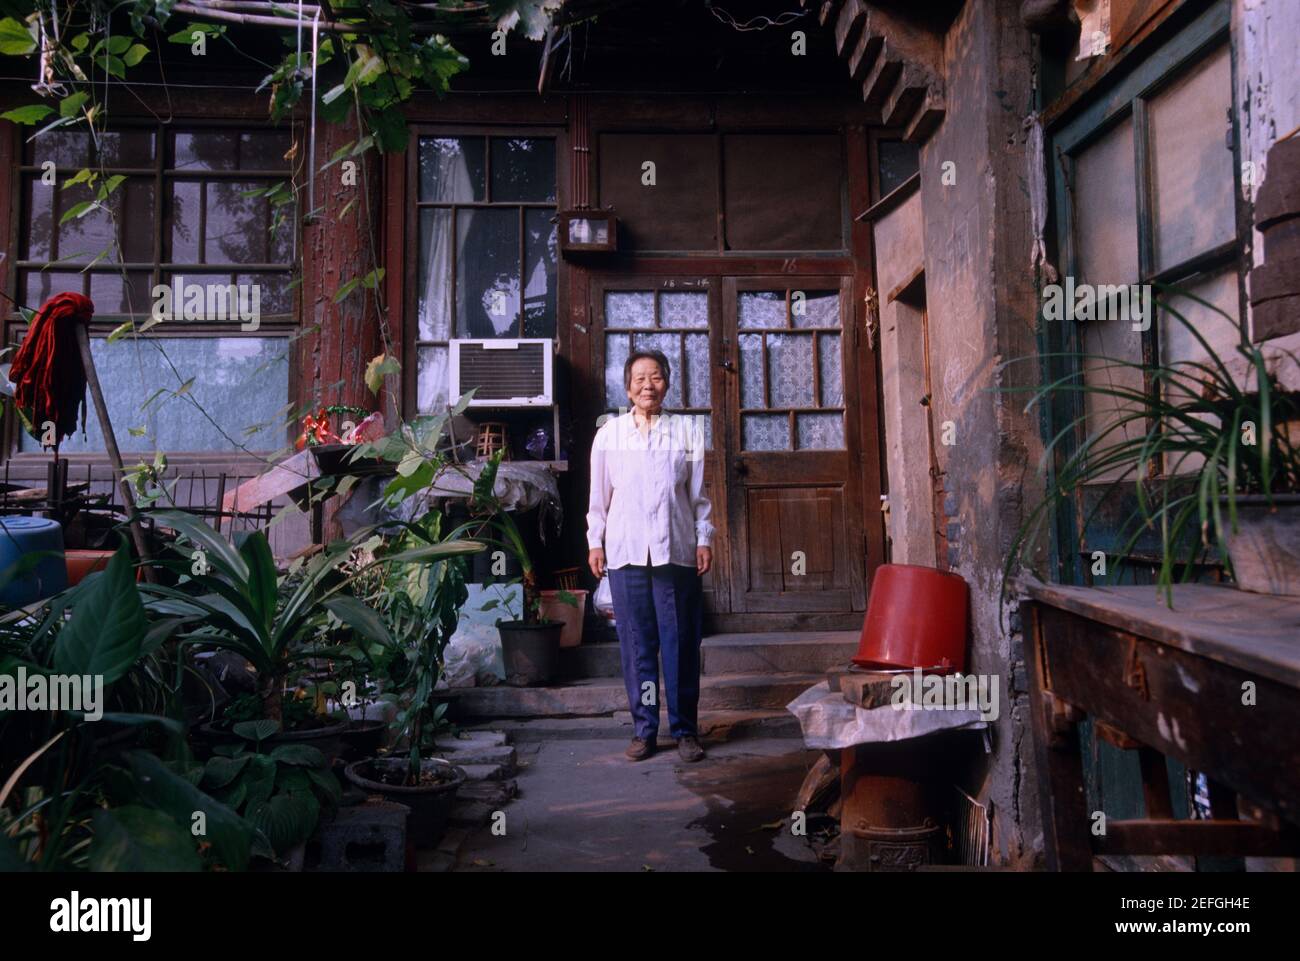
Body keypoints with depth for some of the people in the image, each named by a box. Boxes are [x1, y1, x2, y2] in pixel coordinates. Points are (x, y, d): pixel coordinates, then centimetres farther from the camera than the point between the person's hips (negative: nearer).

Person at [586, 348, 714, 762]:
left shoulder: (687, 430, 7)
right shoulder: (609, 433, 7)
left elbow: (698, 492, 8)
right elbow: (599, 494, 9)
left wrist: (704, 539, 3)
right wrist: (595, 541, 6)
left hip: (676, 549, 0)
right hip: (625, 549, 0)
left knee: (681, 641, 2)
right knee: (636, 643, 4)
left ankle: (685, 729, 13)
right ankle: (644, 728, 15)